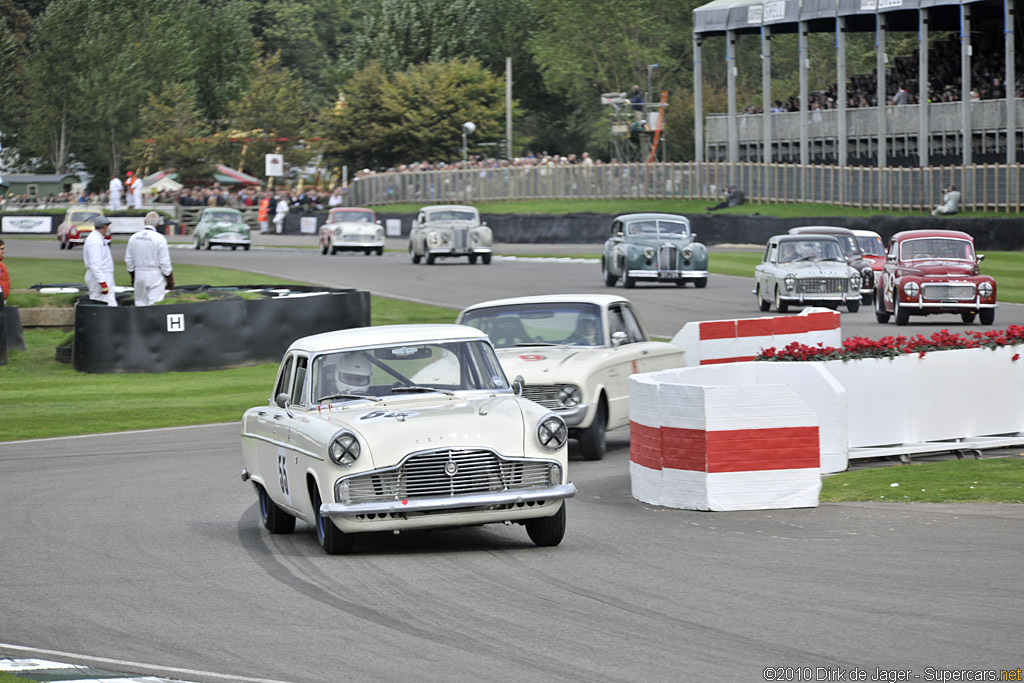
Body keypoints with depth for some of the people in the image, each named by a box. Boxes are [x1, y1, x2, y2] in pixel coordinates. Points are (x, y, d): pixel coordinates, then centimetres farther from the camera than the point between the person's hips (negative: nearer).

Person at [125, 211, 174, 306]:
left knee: (140, 303, 11)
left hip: (139, 276, 5)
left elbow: (128, 260, 8)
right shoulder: (159, 238, -12)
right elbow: (164, 262, -12)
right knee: (154, 305, -4)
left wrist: (132, 277, 18)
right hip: (155, 276, -5)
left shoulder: (133, 238, 3)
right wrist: (169, 278, -1)